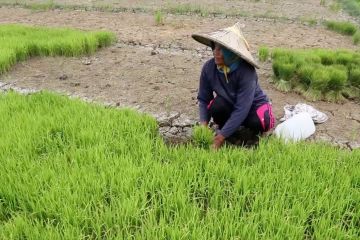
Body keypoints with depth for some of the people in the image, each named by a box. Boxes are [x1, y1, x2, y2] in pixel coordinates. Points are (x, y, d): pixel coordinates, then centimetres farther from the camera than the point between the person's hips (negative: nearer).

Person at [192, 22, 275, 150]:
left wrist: (221, 137, -38)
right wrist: (203, 124, -28)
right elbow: (203, 99, -10)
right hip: (230, 107, 3)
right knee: (218, 105, -31)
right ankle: (229, 135, -2)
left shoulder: (246, 71, -32)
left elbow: (242, 108, -35)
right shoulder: (209, 68, -20)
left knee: (257, 123, -35)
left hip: (254, 106, -2)